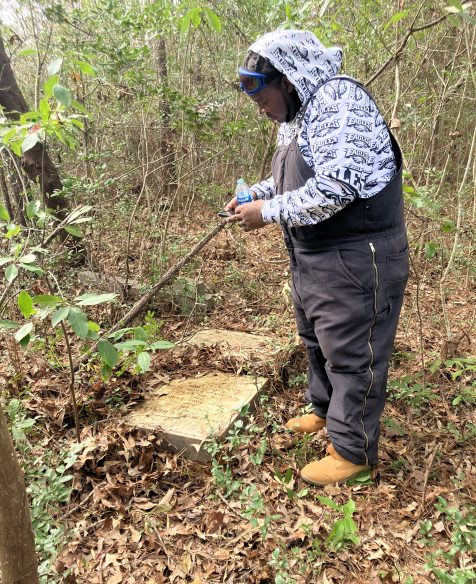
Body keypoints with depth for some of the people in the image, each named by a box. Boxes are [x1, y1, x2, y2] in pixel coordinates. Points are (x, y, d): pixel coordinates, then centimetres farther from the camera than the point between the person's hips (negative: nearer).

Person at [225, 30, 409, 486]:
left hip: (356, 260, -10)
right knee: (317, 341, 22)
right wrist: (253, 194, 6)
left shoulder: (338, 101, -19)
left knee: (353, 354, 2)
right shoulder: (295, 118, 12)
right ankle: (326, 411, 43)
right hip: (313, 257, 10)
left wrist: (267, 213, -20)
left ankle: (353, 450, 18)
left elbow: (335, 187, -29)